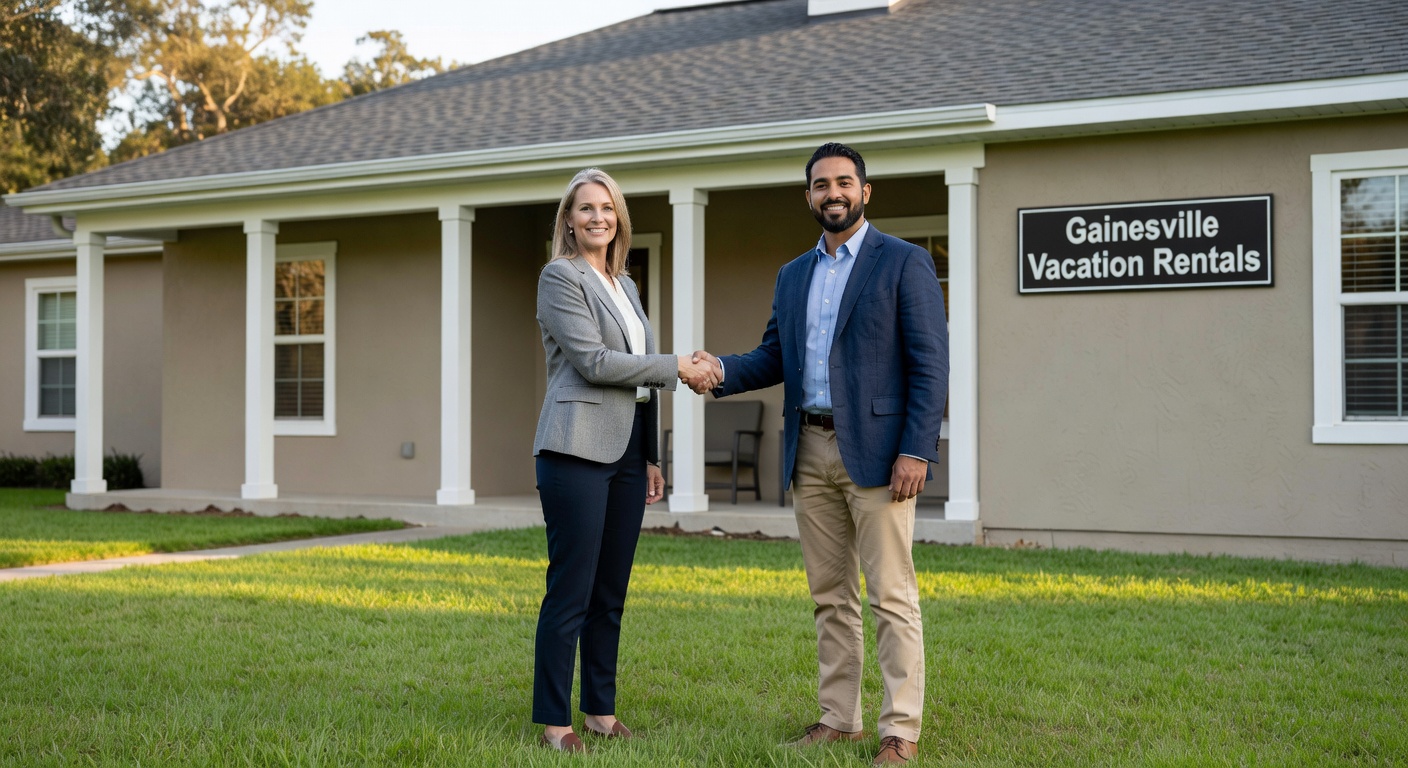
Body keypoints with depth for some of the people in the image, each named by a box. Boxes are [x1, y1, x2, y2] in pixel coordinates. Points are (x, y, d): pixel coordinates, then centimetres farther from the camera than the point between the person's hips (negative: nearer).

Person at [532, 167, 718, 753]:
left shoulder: (624, 286, 20)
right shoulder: (560, 277, -3)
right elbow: (594, 362, -14)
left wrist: (651, 458, 18)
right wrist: (678, 368, -10)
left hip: (627, 451, 7)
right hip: (579, 448, -7)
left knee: (611, 593, 10)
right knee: (571, 591, -5)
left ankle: (601, 710, 19)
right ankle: (554, 721, 3)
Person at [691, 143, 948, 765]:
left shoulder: (905, 263, -3)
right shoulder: (792, 275, 16)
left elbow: (930, 363, -8)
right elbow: (773, 359, 16)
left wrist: (916, 451, -16)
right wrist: (721, 369, -5)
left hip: (876, 450, -6)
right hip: (810, 450, 6)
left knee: (890, 594, -4)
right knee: (830, 595, 11)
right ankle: (839, 717, 20)